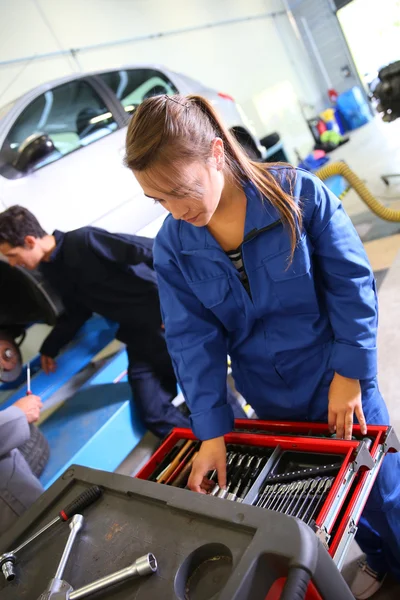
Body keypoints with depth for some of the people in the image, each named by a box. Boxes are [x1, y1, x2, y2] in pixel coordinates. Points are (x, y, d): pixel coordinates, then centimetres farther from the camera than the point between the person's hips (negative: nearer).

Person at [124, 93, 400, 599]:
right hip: (272, 404, 3)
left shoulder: (300, 193, -18)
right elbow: (193, 339, -9)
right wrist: (212, 431, -11)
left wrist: (349, 374, -13)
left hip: (337, 385, -2)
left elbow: (351, 285, -13)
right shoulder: (172, 247, -10)